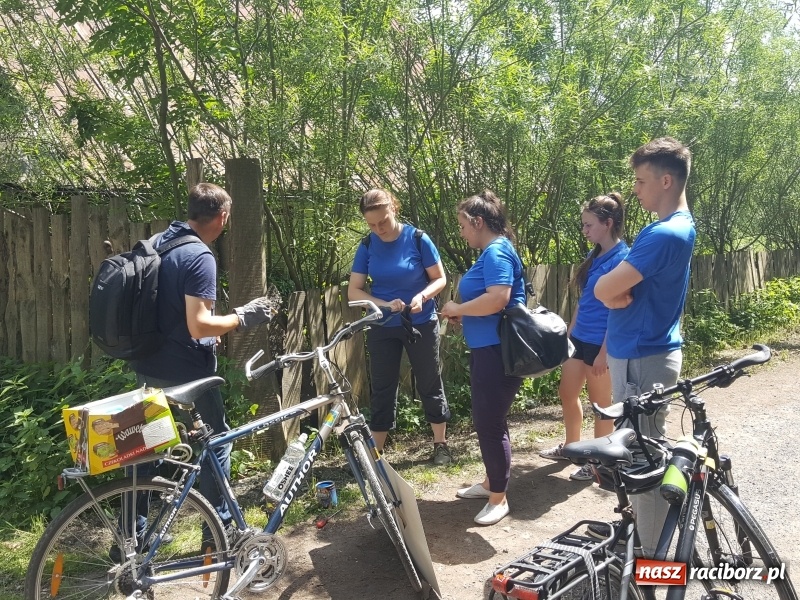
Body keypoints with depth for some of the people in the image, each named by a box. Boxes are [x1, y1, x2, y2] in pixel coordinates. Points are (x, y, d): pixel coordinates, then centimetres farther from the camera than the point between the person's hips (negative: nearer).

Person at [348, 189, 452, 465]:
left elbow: (440, 278, -6)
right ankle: (375, 452, 16)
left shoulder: (417, 239, -12)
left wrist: (422, 296, -26)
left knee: (430, 383, 10)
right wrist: (385, 304, -22)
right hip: (382, 327, 2)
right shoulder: (367, 246, -5)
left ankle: (441, 444, 25)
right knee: (382, 389, 7)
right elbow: (354, 291, -6)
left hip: (421, 324, -2)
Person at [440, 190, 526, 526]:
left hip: (498, 352, -11)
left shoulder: (497, 252, -17)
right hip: (486, 350, 11)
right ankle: (491, 482, 35)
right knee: (486, 420, 20)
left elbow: (498, 298, -30)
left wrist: (458, 309, -16)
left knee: (491, 423, -2)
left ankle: (498, 499, 12)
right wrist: (462, 316, 8)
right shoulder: (490, 252, 16)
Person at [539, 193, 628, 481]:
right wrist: (569, 333, 18)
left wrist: (604, 352, -19)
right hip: (580, 338, 9)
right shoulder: (594, 256, 9)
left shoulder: (622, 258, -17)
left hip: (601, 343, -8)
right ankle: (571, 446, 37)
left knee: (600, 403, 6)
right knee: (567, 393, 17)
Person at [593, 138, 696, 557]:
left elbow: (604, 290, -23)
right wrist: (620, 293, -7)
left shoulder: (665, 234, -23)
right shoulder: (678, 226, 11)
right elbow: (618, 293, 13)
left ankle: (653, 554, 13)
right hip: (639, 351, 10)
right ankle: (634, 524, 37)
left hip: (642, 358, -10)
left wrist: (616, 291, -4)